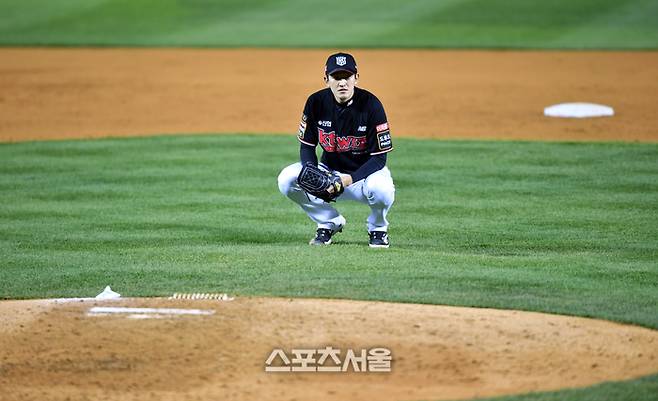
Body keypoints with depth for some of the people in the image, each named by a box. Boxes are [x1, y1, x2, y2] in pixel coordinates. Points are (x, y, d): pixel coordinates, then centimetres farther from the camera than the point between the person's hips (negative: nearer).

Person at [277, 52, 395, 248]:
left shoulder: (370, 105, -21)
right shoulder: (316, 102, -11)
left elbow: (379, 157, -19)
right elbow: (307, 145, -2)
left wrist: (350, 179, -33)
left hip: (364, 173, -4)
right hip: (330, 170, 4)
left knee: (381, 188, -38)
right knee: (287, 179, -20)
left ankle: (378, 229, -2)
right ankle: (330, 223, 3)